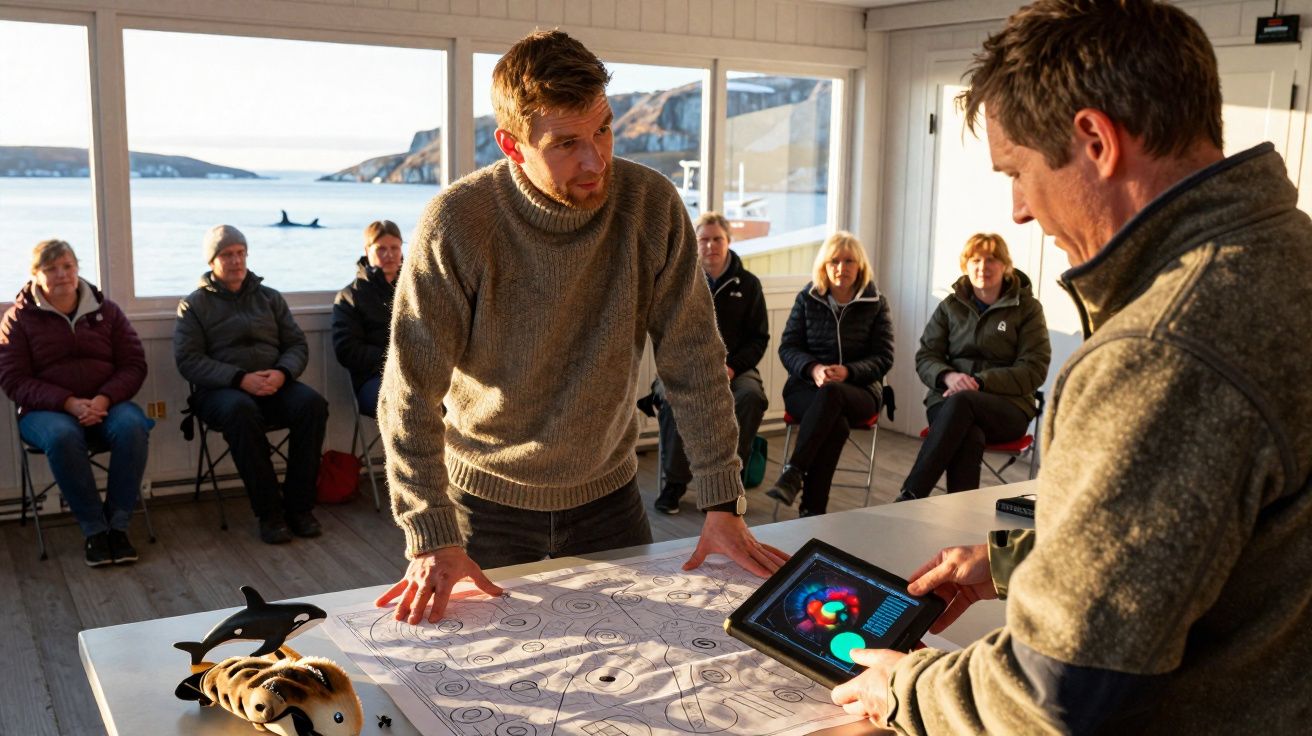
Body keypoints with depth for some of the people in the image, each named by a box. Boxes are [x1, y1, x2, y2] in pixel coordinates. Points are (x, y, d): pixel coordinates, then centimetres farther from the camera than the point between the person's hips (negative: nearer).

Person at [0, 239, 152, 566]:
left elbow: (134, 365, 6)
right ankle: (93, 529, -25)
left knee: (132, 426, -32)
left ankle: (118, 524, -24)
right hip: (46, 410, -2)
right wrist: (69, 403, -18)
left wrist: (103, 399, -14)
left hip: (106, 404, 2)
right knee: (62, 436, -37)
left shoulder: (106, 310, 11)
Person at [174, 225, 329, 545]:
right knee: (240, 409, -39)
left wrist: (282, 372, -10)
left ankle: (299, 505, -22)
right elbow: (189, 361, -3)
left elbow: (298, 344, 14)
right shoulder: (194, 305, 9)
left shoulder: (270, 298, 19)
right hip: (220, 390, -3)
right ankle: (269, 512, -30)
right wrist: (240, 379, -18)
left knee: (312, 403, -29)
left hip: (274, 385, 3)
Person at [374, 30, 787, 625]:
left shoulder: (651, 205, -15)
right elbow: (410, 392, -18)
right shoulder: (456, 224, -21)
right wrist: (432, 539, -24)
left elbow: (694, 361, -10)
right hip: (488, 501, -2)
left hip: (607, 492, 2)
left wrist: (723, 506, -12)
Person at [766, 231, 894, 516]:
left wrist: (848, 372, -18)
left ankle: (793, 472, -44)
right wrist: (813, 369, -17)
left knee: (830, 393, -40)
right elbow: (788, 347, 5)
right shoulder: (807, 298, 10)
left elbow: (884, 357, 2)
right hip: (806, 385, 0)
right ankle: (813, 509, -35)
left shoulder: (876, 304, 7)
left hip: (859, 390, 0)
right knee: (837, 425, -36)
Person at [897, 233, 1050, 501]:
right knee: (969, 437, -36)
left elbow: (1034, 370, -2)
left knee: (961, 402, -37)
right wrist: (948, 376, -14)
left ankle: (910, 497, -42)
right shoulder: (950, 306, 14)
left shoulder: (1027, 308, 7)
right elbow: (925, 357, 11)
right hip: (948, 400, 2)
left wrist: (981, 382, -17)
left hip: (1007, 409, -2)